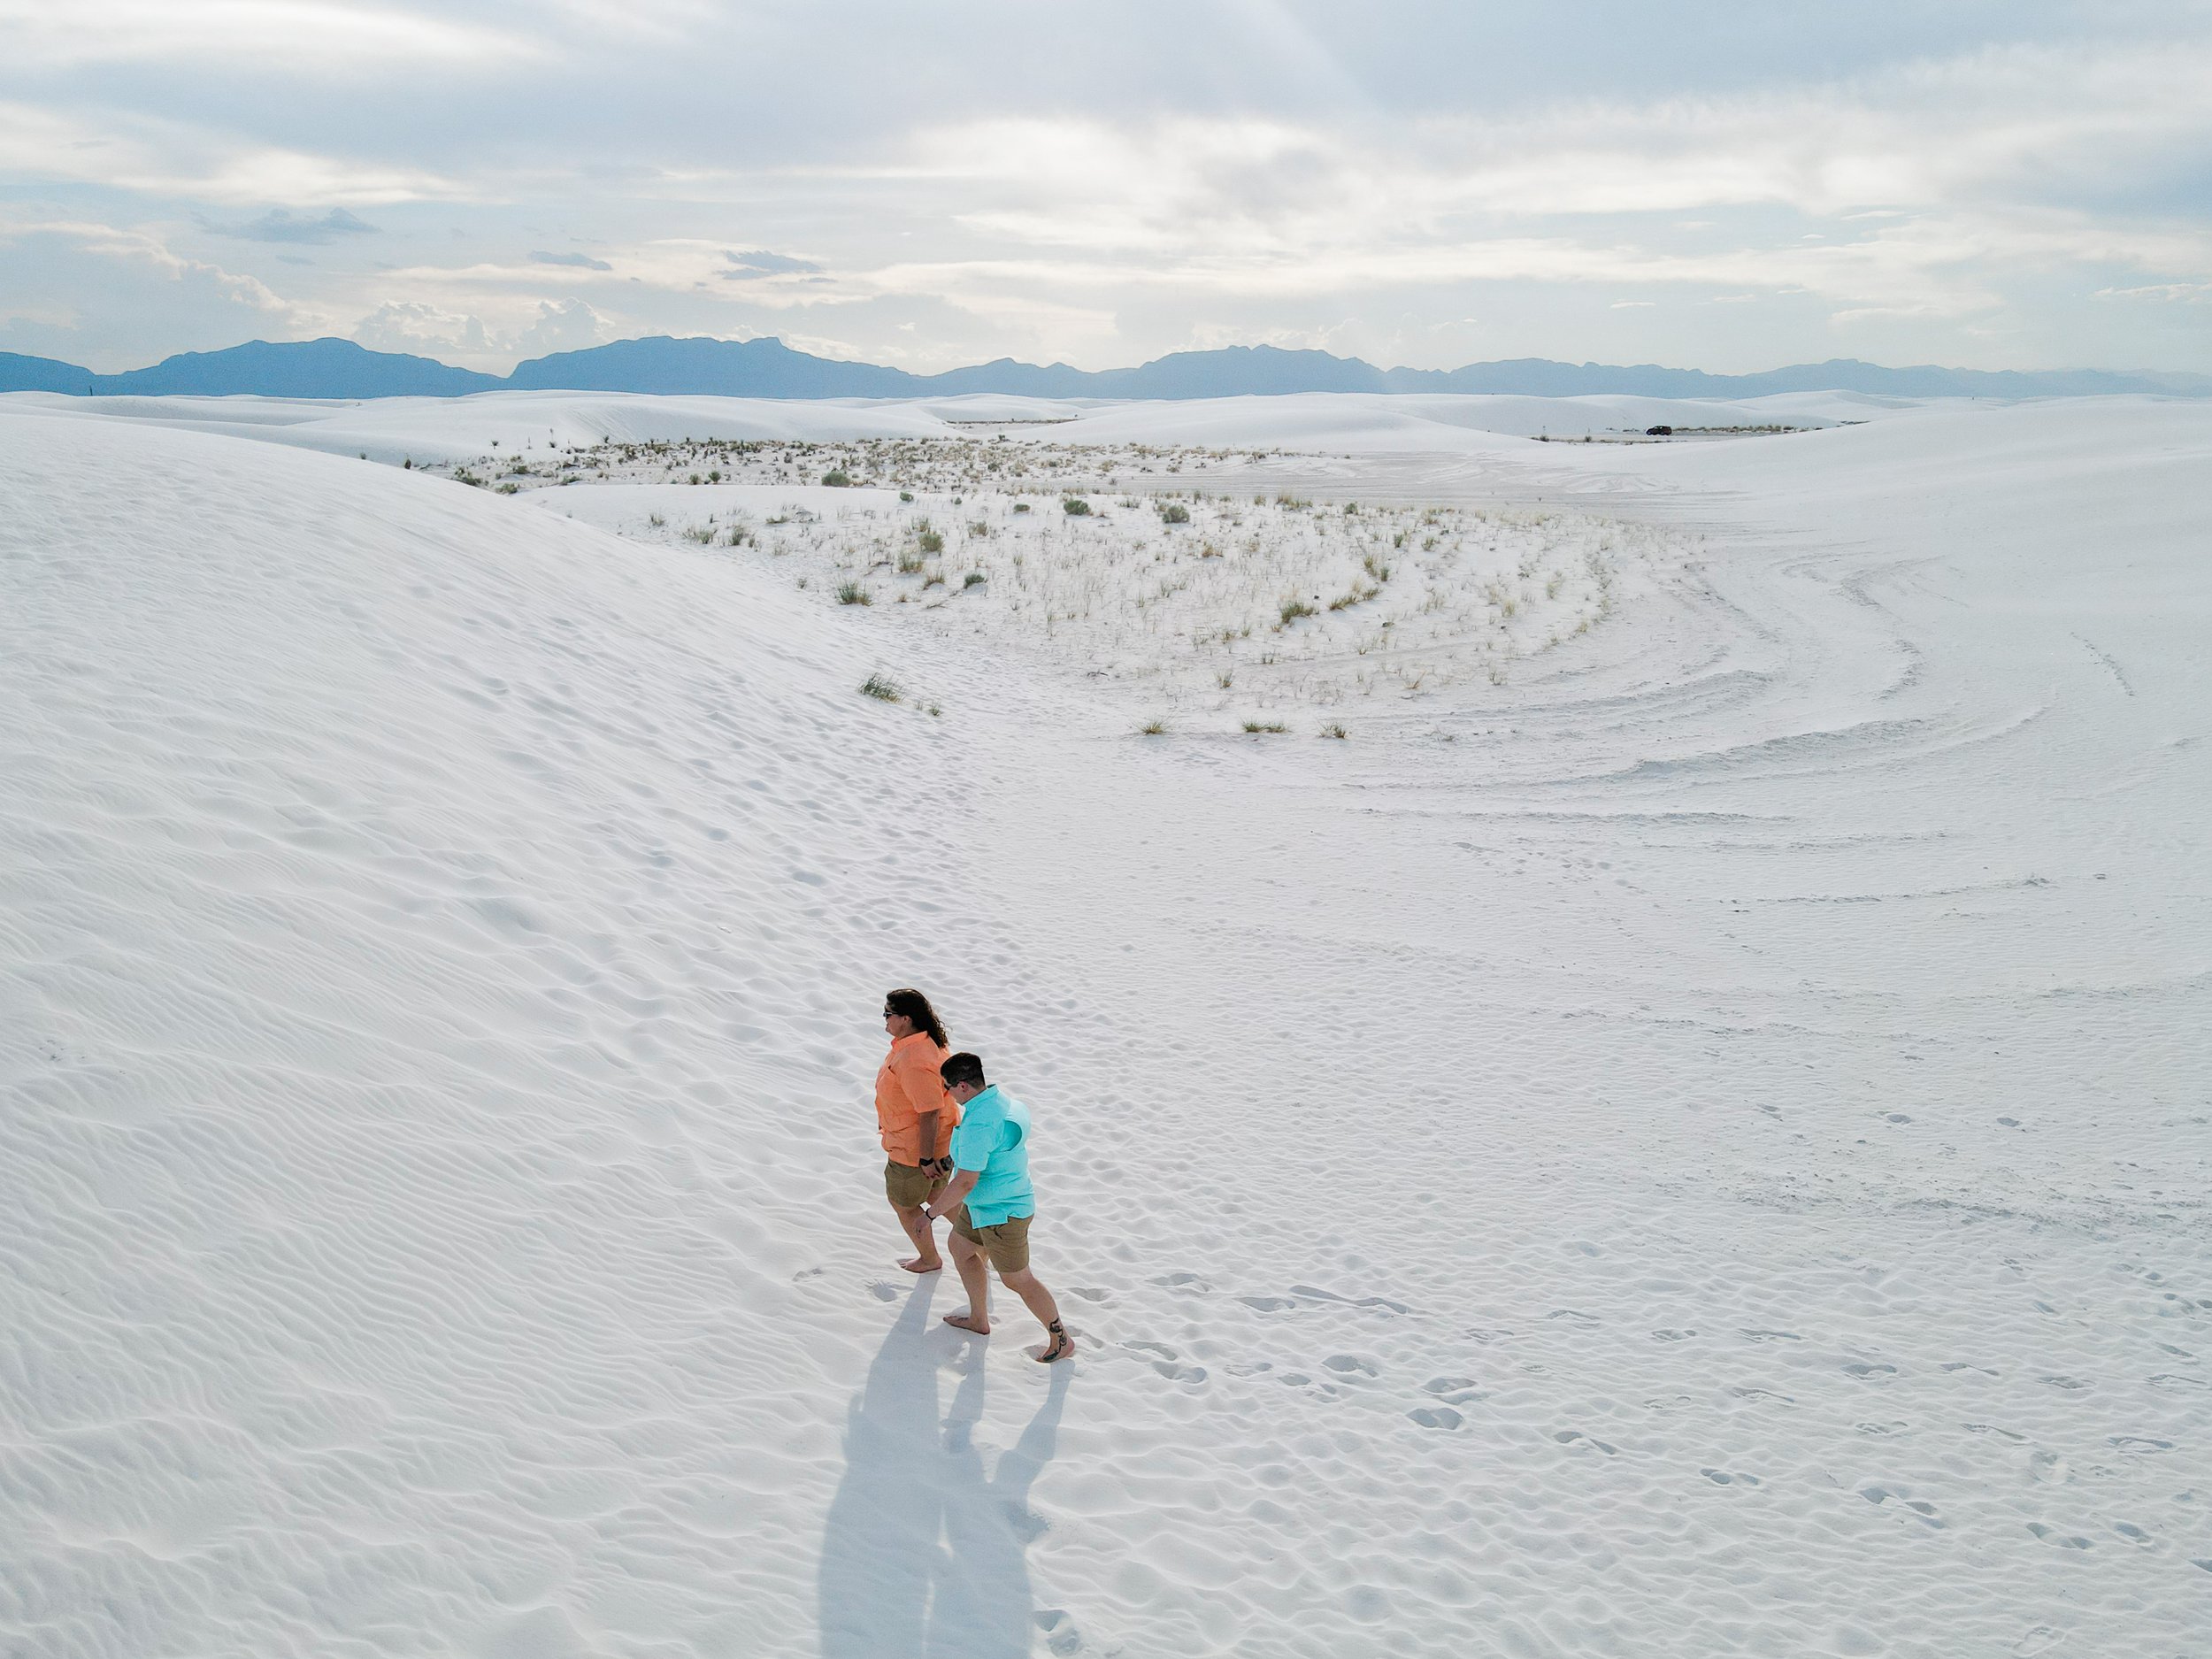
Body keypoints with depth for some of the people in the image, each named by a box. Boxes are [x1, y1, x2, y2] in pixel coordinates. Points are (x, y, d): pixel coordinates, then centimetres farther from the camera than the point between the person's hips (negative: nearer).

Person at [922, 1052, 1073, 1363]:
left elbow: (966, 1183, -30)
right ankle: (979, 1320, 41)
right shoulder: (999, 1100, -2)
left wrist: (930, 1213, -19)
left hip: (1001, 1214, -10)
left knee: (1017, 1280, 6)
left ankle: (1061, 1340, 21)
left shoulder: (979, 1124, -32)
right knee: (960, 1248, 25)